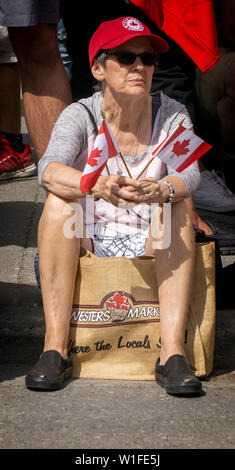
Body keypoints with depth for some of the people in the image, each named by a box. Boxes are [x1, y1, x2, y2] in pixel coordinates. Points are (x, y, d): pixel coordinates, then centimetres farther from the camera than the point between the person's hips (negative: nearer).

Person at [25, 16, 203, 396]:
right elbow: (49, 169, -30)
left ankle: (173, 352, -33)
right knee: (58, 200, -27)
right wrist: (97, 186, -52)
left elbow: (190, 173, -25)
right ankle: (55, 348, -28)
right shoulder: (80, 115, -10)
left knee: (178, 206, -27)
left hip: (152, 244, 1)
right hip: (86, 242, 0)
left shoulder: (172, 115, -7)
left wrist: (162, 190, -49)